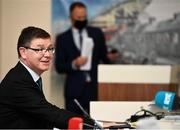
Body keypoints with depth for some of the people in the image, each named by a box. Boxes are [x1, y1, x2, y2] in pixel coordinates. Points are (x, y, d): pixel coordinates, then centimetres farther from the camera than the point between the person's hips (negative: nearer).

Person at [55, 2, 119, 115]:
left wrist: (109, 57, -5)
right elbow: (59, 67, 0)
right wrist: (74, 64, -15)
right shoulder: (62, 38, 5)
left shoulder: (97, 33, 11)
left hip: (95, 87, 1)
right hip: (75, 89, -1)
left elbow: (103, 57, 14)